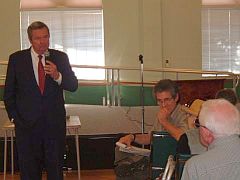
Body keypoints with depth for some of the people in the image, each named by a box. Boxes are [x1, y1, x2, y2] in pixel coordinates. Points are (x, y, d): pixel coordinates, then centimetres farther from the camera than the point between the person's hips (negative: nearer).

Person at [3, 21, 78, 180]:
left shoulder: (60, 58, 2)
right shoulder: (16, 59, 0)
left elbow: (73, 86, -1)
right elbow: (9, 92, 5)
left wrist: (57, 76, -20)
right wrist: (14, 117, -1)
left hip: (55, 122, 1)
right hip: (27, 123, 0)